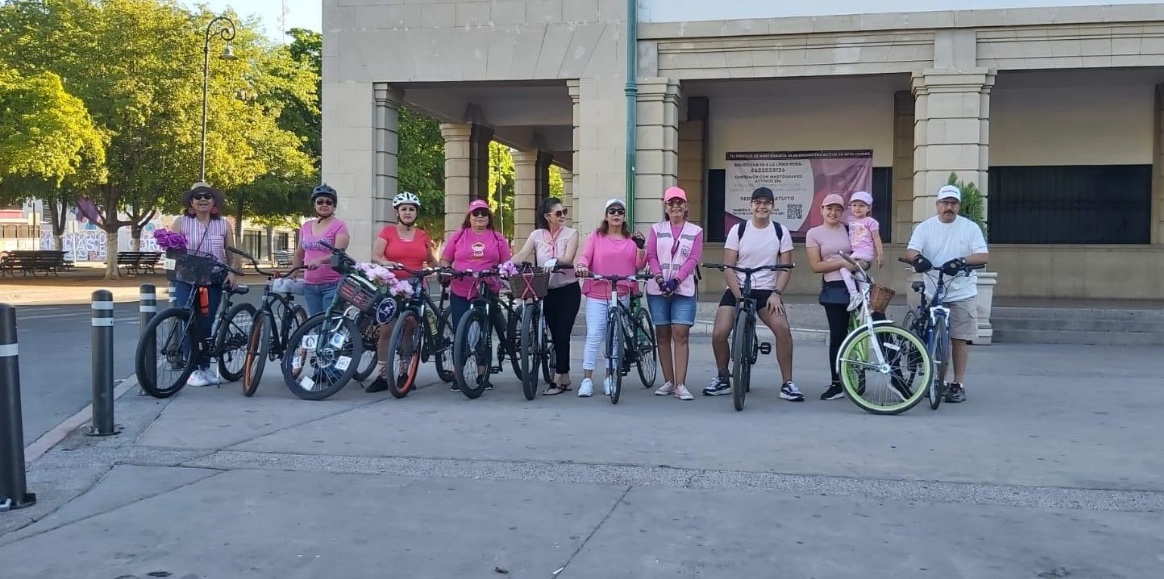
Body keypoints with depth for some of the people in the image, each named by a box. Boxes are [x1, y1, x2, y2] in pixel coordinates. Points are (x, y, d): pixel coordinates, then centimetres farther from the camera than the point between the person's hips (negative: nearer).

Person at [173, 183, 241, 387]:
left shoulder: (223, 224, 8)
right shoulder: (181, 222, 3)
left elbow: (232, 254, 8)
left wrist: (232, 272, -9)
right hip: (187, 280, -2)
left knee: (207, 324, 4)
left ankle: (205, 367, 14)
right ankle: (192, 369, 1)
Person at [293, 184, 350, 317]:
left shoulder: (339, 226, -5)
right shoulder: (306, 226, 12)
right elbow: (299, 254, 21)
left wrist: (319, 260, -35)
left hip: (332, 285, -6)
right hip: (309, 285, 6)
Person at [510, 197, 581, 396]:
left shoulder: (571, 233, -4)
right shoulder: (537, 235, 4)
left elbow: (568, 258, -19)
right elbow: (522, 255, -8)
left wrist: (554, 261, -41)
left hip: (568, 290, -3)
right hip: (548, 291, 3)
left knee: (562, 334, -7)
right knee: (556, 335, 7)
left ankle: (557, 380, -3)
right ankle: (565, 378, 16)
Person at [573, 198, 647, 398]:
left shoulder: (631, 239, 10)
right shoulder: (596, 236, 7)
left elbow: (639, 265, 6)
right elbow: (585, 256, -2)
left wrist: (641, 248, -10)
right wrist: (581, 266, -23)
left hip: (622, 295, 2)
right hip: (597, 294, -2)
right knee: (593, 336, -8)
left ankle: (609, 378, 17)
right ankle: (586, 380, -6)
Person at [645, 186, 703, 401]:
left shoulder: (695, 231, 6)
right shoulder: (657, 229, 9)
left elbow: (693, 259, -2)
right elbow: (651, 256, 2)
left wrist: (675, 280, -15)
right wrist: (660, 279, -13)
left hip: (683, 289, -2)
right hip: (658, 289, 2)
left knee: (681, 334, -9)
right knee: (662, 335, 5)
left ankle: (681, 385, -9)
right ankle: (668, 382, 12)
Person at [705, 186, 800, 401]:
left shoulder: (781, 232, 1)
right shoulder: (738, 230, -2)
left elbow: (786, 267, 1)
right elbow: (728, 267, -5)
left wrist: (776, 293, -14)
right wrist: (739, 296, -15)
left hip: (766, 291, 0)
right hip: (737, 289, 0)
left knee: (783, 329, -23)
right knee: (719, 333, -16)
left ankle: (787, 383, -9)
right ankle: (723, 379, 9)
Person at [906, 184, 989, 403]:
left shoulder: (970, 228, 0)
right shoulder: (925, 227, 3)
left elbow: (983, 256, -8)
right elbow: (911, 250, -9)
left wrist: (960, 261, -27)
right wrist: (918, 258, -33)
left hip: (962, 294, -2)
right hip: (933, 294, 2)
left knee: (959, 339, -1)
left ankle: (957, 385, 8)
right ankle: (938, 381, 21)